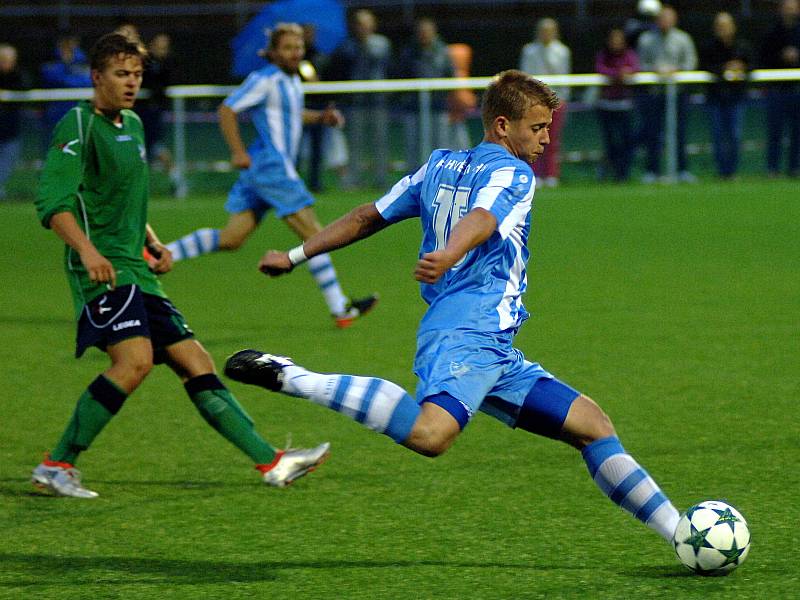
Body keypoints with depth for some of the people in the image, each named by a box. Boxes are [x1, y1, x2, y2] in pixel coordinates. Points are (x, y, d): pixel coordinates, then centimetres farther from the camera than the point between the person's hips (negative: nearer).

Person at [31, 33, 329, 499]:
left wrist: (154, 243, 17)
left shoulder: (132, 125, 21)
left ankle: (271, 462, 6)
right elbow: (54, 202, -17)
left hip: (135, 271, 9)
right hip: (103, 269, -9)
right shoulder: (79, 126, -6)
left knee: (197, 364, 5)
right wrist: (86, 250, -32)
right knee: (135, 360, -26)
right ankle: (57, 466, -18)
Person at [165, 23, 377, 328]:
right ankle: (340, 309, -5)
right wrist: (238, 152, -19)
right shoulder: (265, 80, -12)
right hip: (270, 165, -10)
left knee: (230, 239, 8)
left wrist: (321, 117, 16)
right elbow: (227, 110, -13)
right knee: (314, 235, -8)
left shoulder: (292, 81, 15)